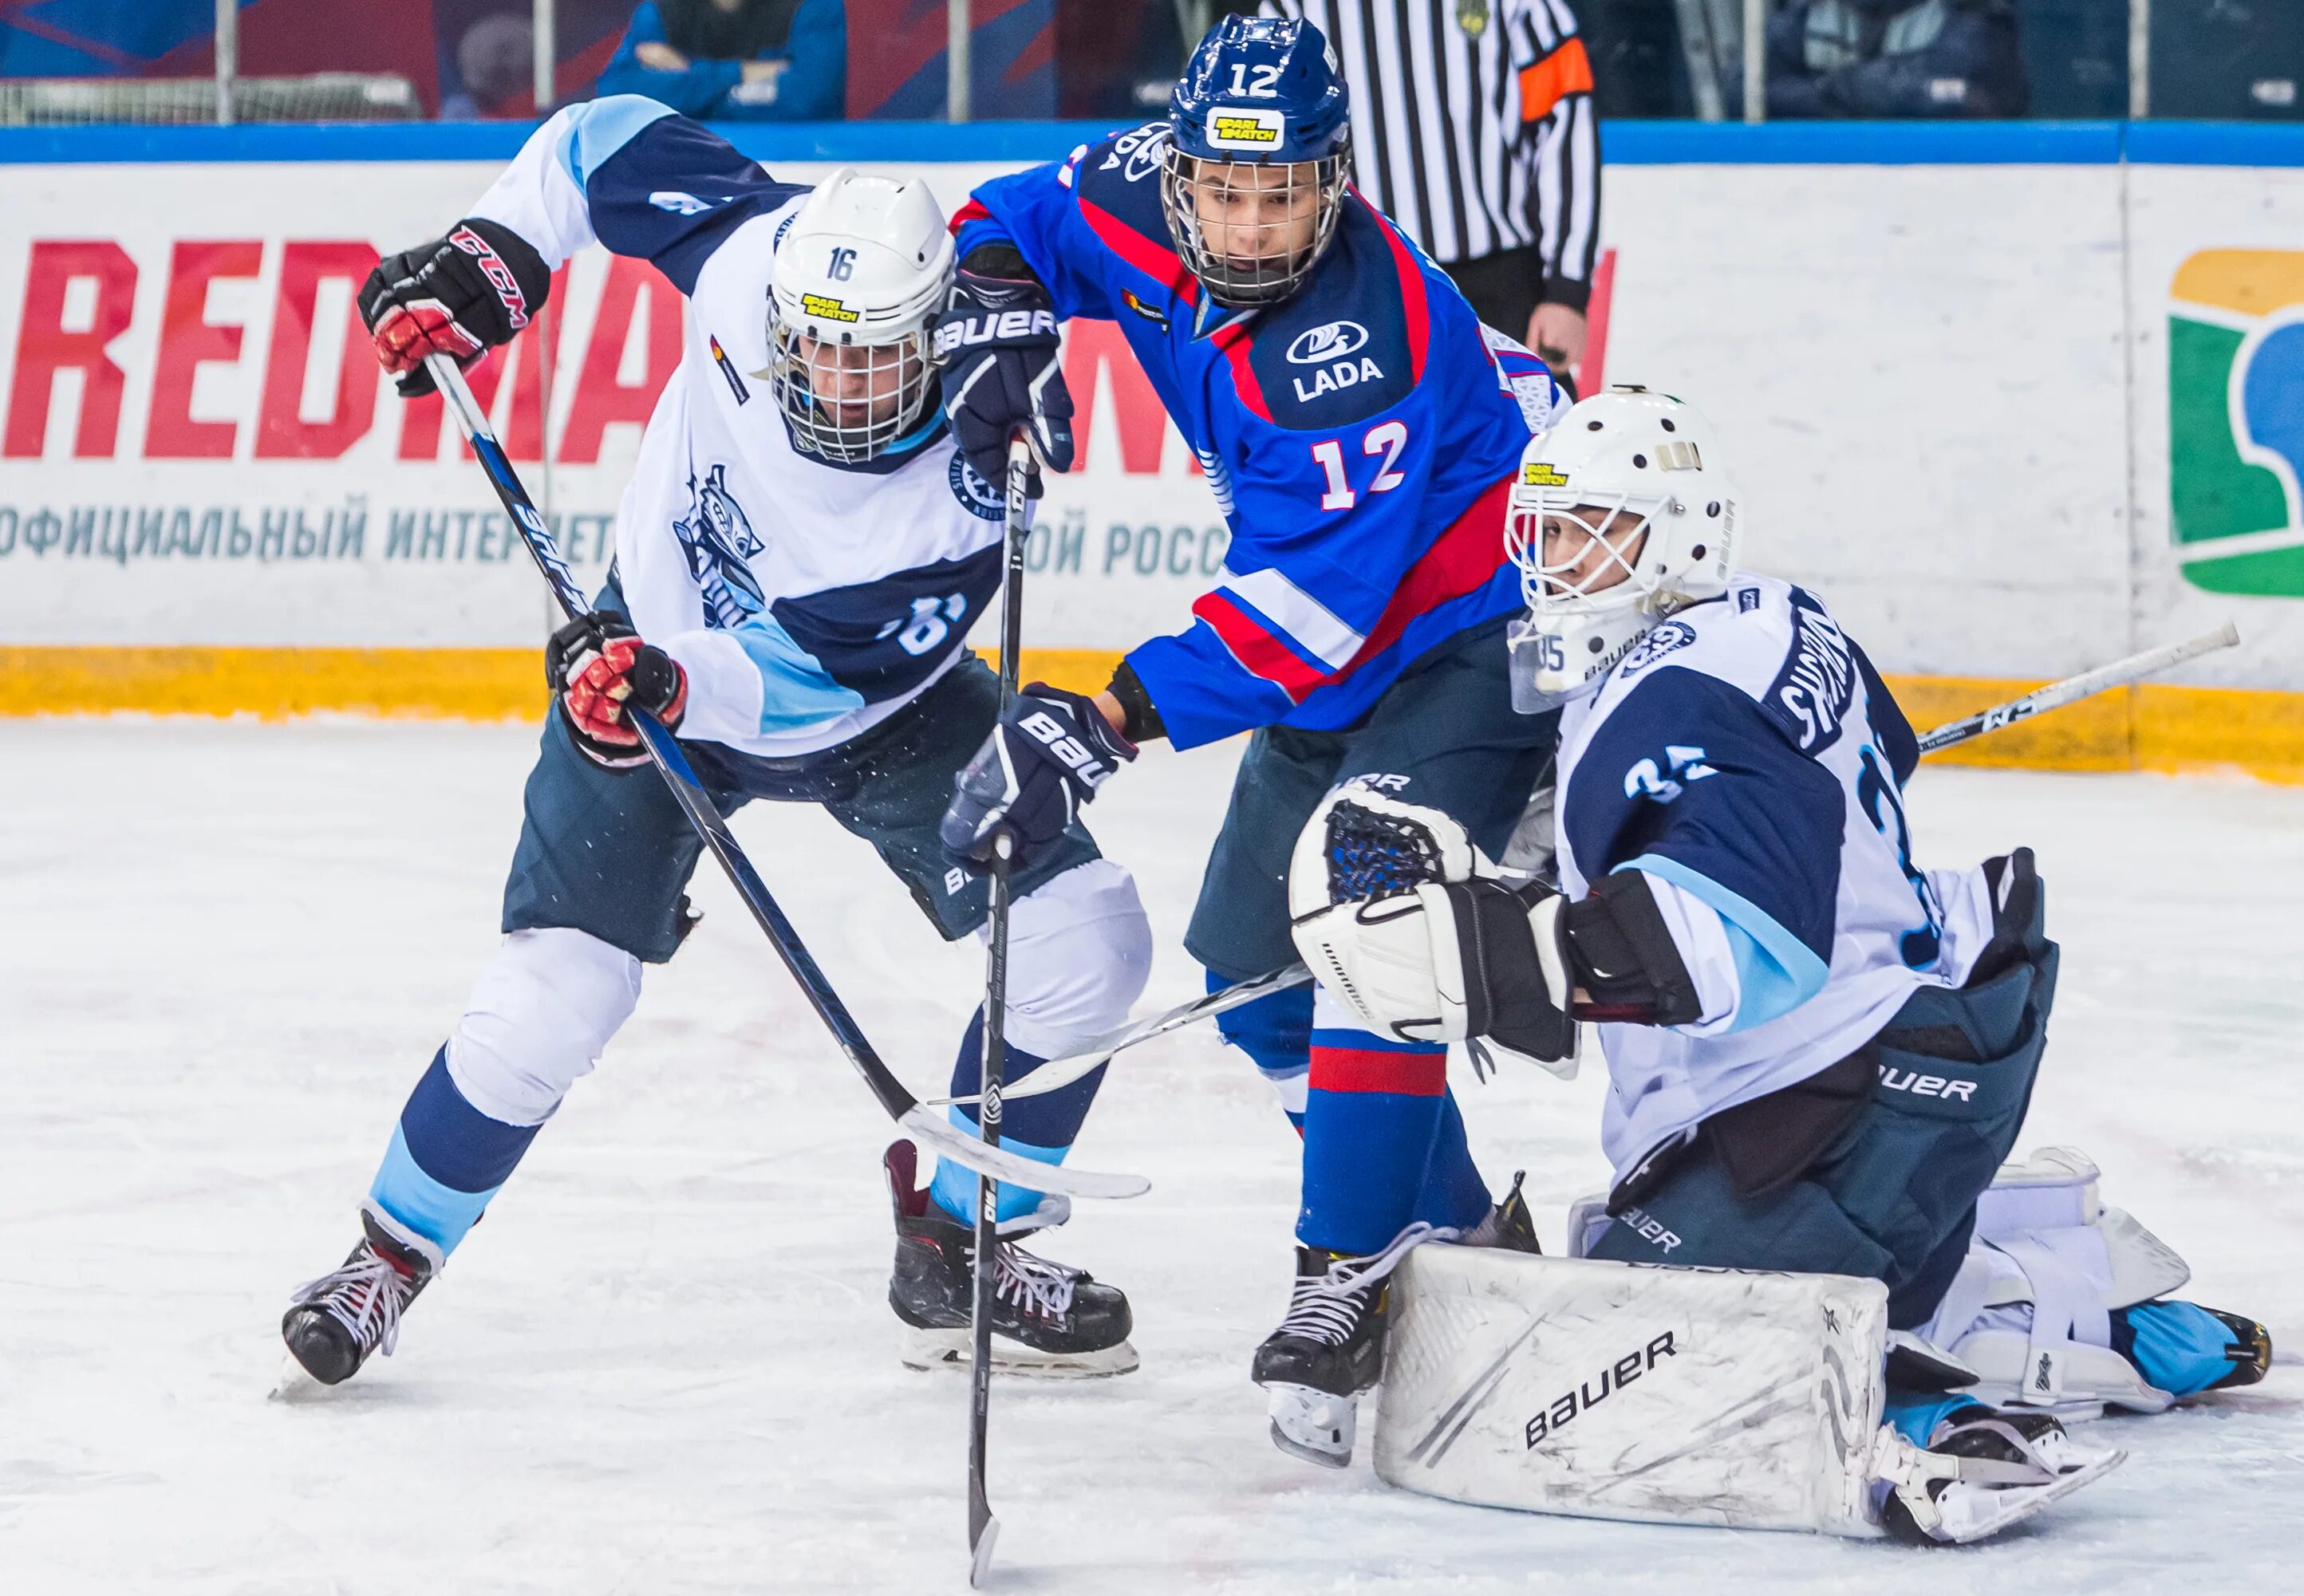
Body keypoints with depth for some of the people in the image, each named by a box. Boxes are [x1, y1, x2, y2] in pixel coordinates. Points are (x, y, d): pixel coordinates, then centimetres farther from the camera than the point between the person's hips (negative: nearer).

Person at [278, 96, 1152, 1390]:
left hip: (877, 701, 0)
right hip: (651, 658, 0)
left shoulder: (962, 504, -35)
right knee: (556, 991, -13)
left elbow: (808, 677, -36)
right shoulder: (753, 249, -30)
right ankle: (393, 1255, 8)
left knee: (1087, 939, -12)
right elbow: (609, 139, -12)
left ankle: (960, 1249, 7)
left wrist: (681, 683, -52)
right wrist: (491, 257, -18)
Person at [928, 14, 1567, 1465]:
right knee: (1253, 954, 12)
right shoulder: (1146, 206, -11)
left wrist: (1105, 724, -42)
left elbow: (1306, 606, -38)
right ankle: (1462, 1237, 25)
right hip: (1344, 659, 9)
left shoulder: (1371, 339, -34)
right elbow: (1022, 218, 11)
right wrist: (996, 318, -12)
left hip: (1478, 628, -9)